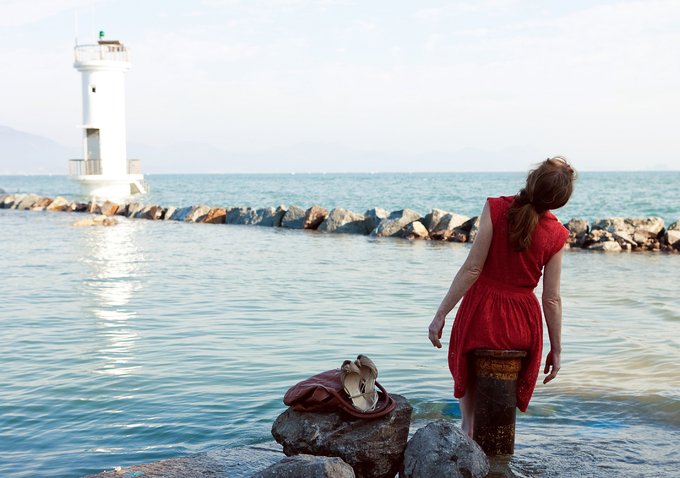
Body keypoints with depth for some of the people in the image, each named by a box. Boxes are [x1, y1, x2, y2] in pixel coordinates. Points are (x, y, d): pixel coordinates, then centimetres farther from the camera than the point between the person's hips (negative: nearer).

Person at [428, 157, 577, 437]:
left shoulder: (496, 209, -16)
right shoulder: (556, 235, -9)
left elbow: (472, 269, -17)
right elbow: (552, 299, -6)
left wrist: (441, 314, -11)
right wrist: (556, 350, 5)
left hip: (482, 315, -1)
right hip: (522, 324, 2)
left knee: (464, 358, 34)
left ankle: (467, 425, 29)